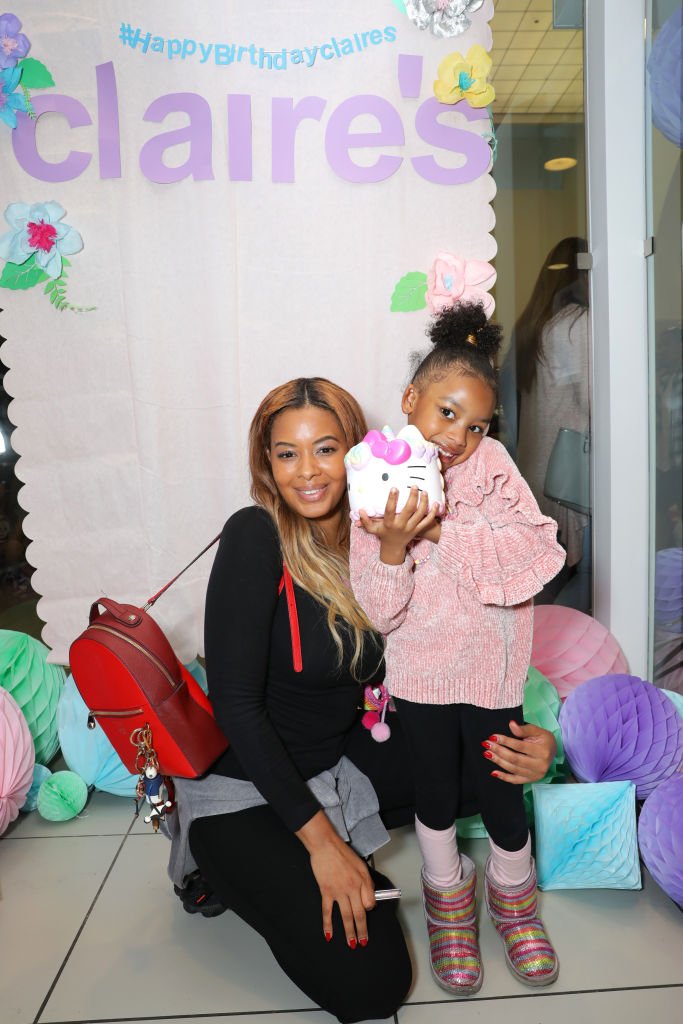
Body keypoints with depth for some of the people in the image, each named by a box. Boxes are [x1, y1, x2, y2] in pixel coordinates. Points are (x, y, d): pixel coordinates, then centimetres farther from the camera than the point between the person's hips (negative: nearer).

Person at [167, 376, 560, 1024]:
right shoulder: (255, 538, -23)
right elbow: (236, 703, -23)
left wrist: (523, 740, -17)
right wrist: (321, 841, -22)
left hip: (339, 754, 7)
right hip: (244, 784, -6)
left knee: (493, 767, 2)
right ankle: (228, 866, 10)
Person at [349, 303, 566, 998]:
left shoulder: (491, 464, -9)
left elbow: (539, 549, -21)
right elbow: (376, 612, -14)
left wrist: (447, 531, -26)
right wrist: (393, 545, -32)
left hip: (490, 671, 0)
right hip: (420, 672, 0)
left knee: (500, 792, 11)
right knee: (435, 792, 15)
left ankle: (512, 892, 43)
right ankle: (448, 896, 44)